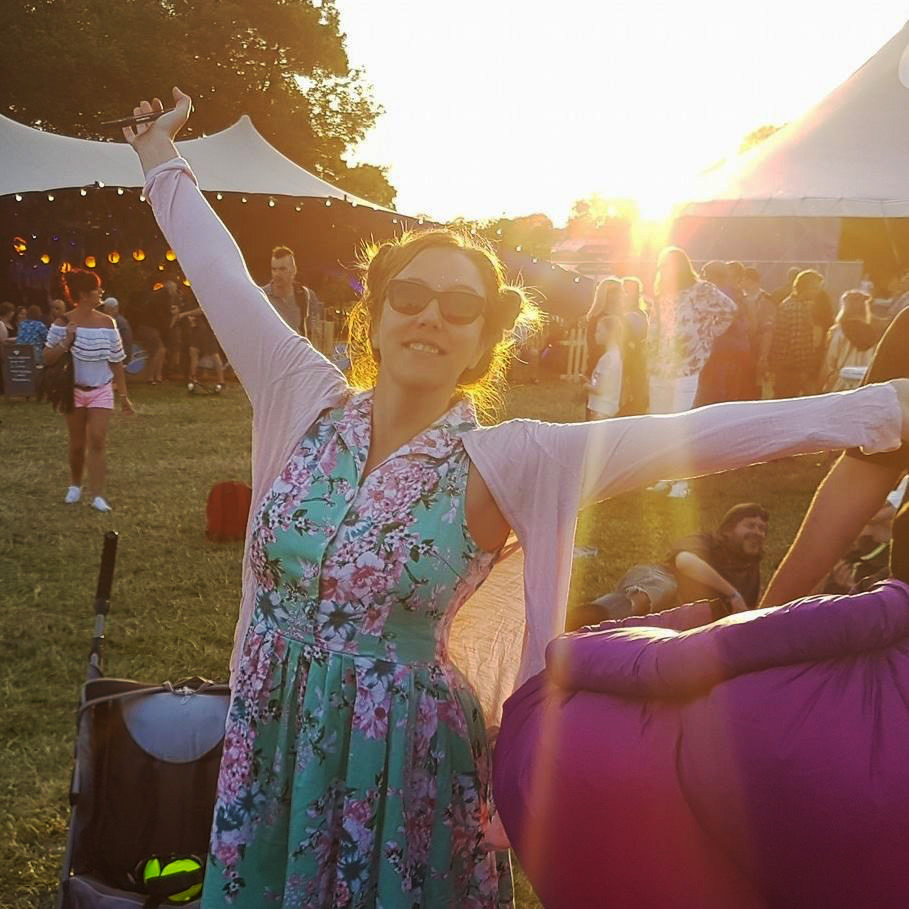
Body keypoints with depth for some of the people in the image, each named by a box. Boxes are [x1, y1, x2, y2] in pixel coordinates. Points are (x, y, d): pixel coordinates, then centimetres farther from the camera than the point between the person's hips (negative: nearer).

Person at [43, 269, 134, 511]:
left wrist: (124, 396, 4)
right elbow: (48, 359, -8)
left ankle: (96, 495, -9)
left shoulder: (107, 323, -2)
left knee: (97, 442, -9)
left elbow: (116, 362, 4)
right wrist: (66, 342, -24)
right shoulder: (63, 323, -9)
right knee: (77, 444, 9)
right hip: (74, 391, -1)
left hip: (101, 391, 1)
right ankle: (75, 485, 32)